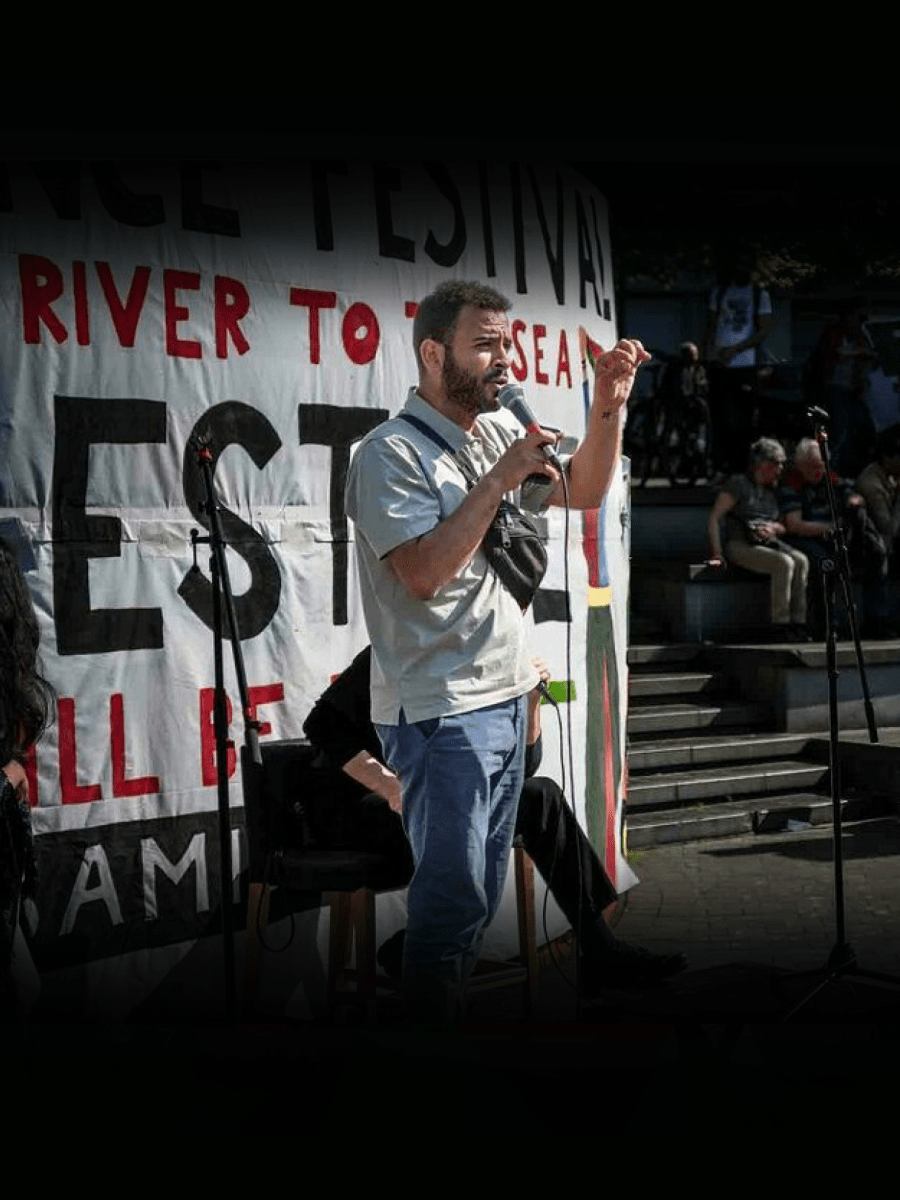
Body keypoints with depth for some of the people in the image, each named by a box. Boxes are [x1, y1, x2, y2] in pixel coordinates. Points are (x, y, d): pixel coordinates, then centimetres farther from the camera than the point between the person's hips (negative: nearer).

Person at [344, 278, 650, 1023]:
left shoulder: (499, 429, 9)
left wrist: (608, 406, -2)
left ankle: (460, 1013, 24)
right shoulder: (392, 453, -14)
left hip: (505, 696, 8)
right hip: (441, 714, -8)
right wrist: (500, 480, -21)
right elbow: (423, 572, -23)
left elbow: (583, 493, 13)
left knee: (484, 889, 13)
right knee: (454, 895, -4)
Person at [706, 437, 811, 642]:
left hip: (769, 542, 7)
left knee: (801, 560, -23)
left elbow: (783, 526, 21)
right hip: (740, 545, -7)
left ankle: (798, 624, -24)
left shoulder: (772, 490, 19)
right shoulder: (739, 484, -2)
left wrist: (773, 528, -4)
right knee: (784, 563, -31)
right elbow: (713, 518, -8)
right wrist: (716, 554, -15)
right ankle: (779, 626, -27)